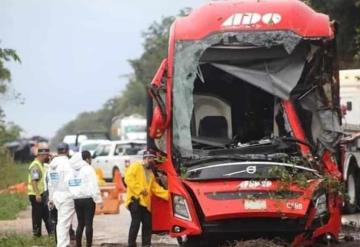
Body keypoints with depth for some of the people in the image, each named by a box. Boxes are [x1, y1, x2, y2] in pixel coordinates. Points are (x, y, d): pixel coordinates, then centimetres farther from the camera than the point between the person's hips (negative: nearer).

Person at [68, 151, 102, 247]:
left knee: (80, 223, 12)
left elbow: (70, 185, 8)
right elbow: (94, 186, -13)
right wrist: (99, 200, -12)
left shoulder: (73, 170, 10)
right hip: (88, 199, -6)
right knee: (88, 223, -3)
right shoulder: (88, 169, -8)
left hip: (76, 199, 6)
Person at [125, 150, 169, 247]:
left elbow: (156, 188, 22)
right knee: (136, 222, -14)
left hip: (145, 201, 8)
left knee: (147, 223, 6)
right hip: (135, 199, -8)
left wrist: (167, 194, 9)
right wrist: (140, 189, -19)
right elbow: (128, 178, -13)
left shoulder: (150, 173, 25)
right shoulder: (136, 166, 2)